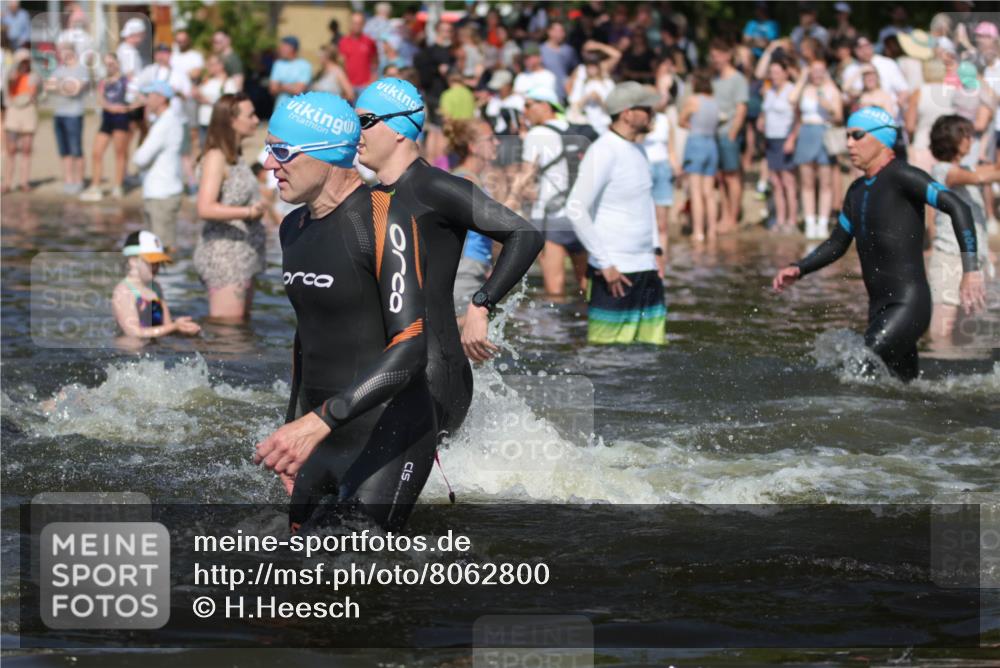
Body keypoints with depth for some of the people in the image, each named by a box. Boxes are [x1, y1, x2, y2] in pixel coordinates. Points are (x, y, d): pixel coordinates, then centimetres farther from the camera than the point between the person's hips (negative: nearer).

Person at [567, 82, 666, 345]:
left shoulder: (637, 152, 13)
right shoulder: (603, 153, -14)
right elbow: (576, 208, -20)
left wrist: (656, 247, 17)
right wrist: (605, 263, -20)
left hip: (647, 270, 8)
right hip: (615, 273, -8)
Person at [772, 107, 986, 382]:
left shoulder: (901, 176, -9)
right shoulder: (857, 190, 18)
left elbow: (958, 207, -19)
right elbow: (837, 243, 28)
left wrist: (971, 271, -27)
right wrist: (798, 269, 12)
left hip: (908, 305, -9)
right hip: (879, 308, 9)